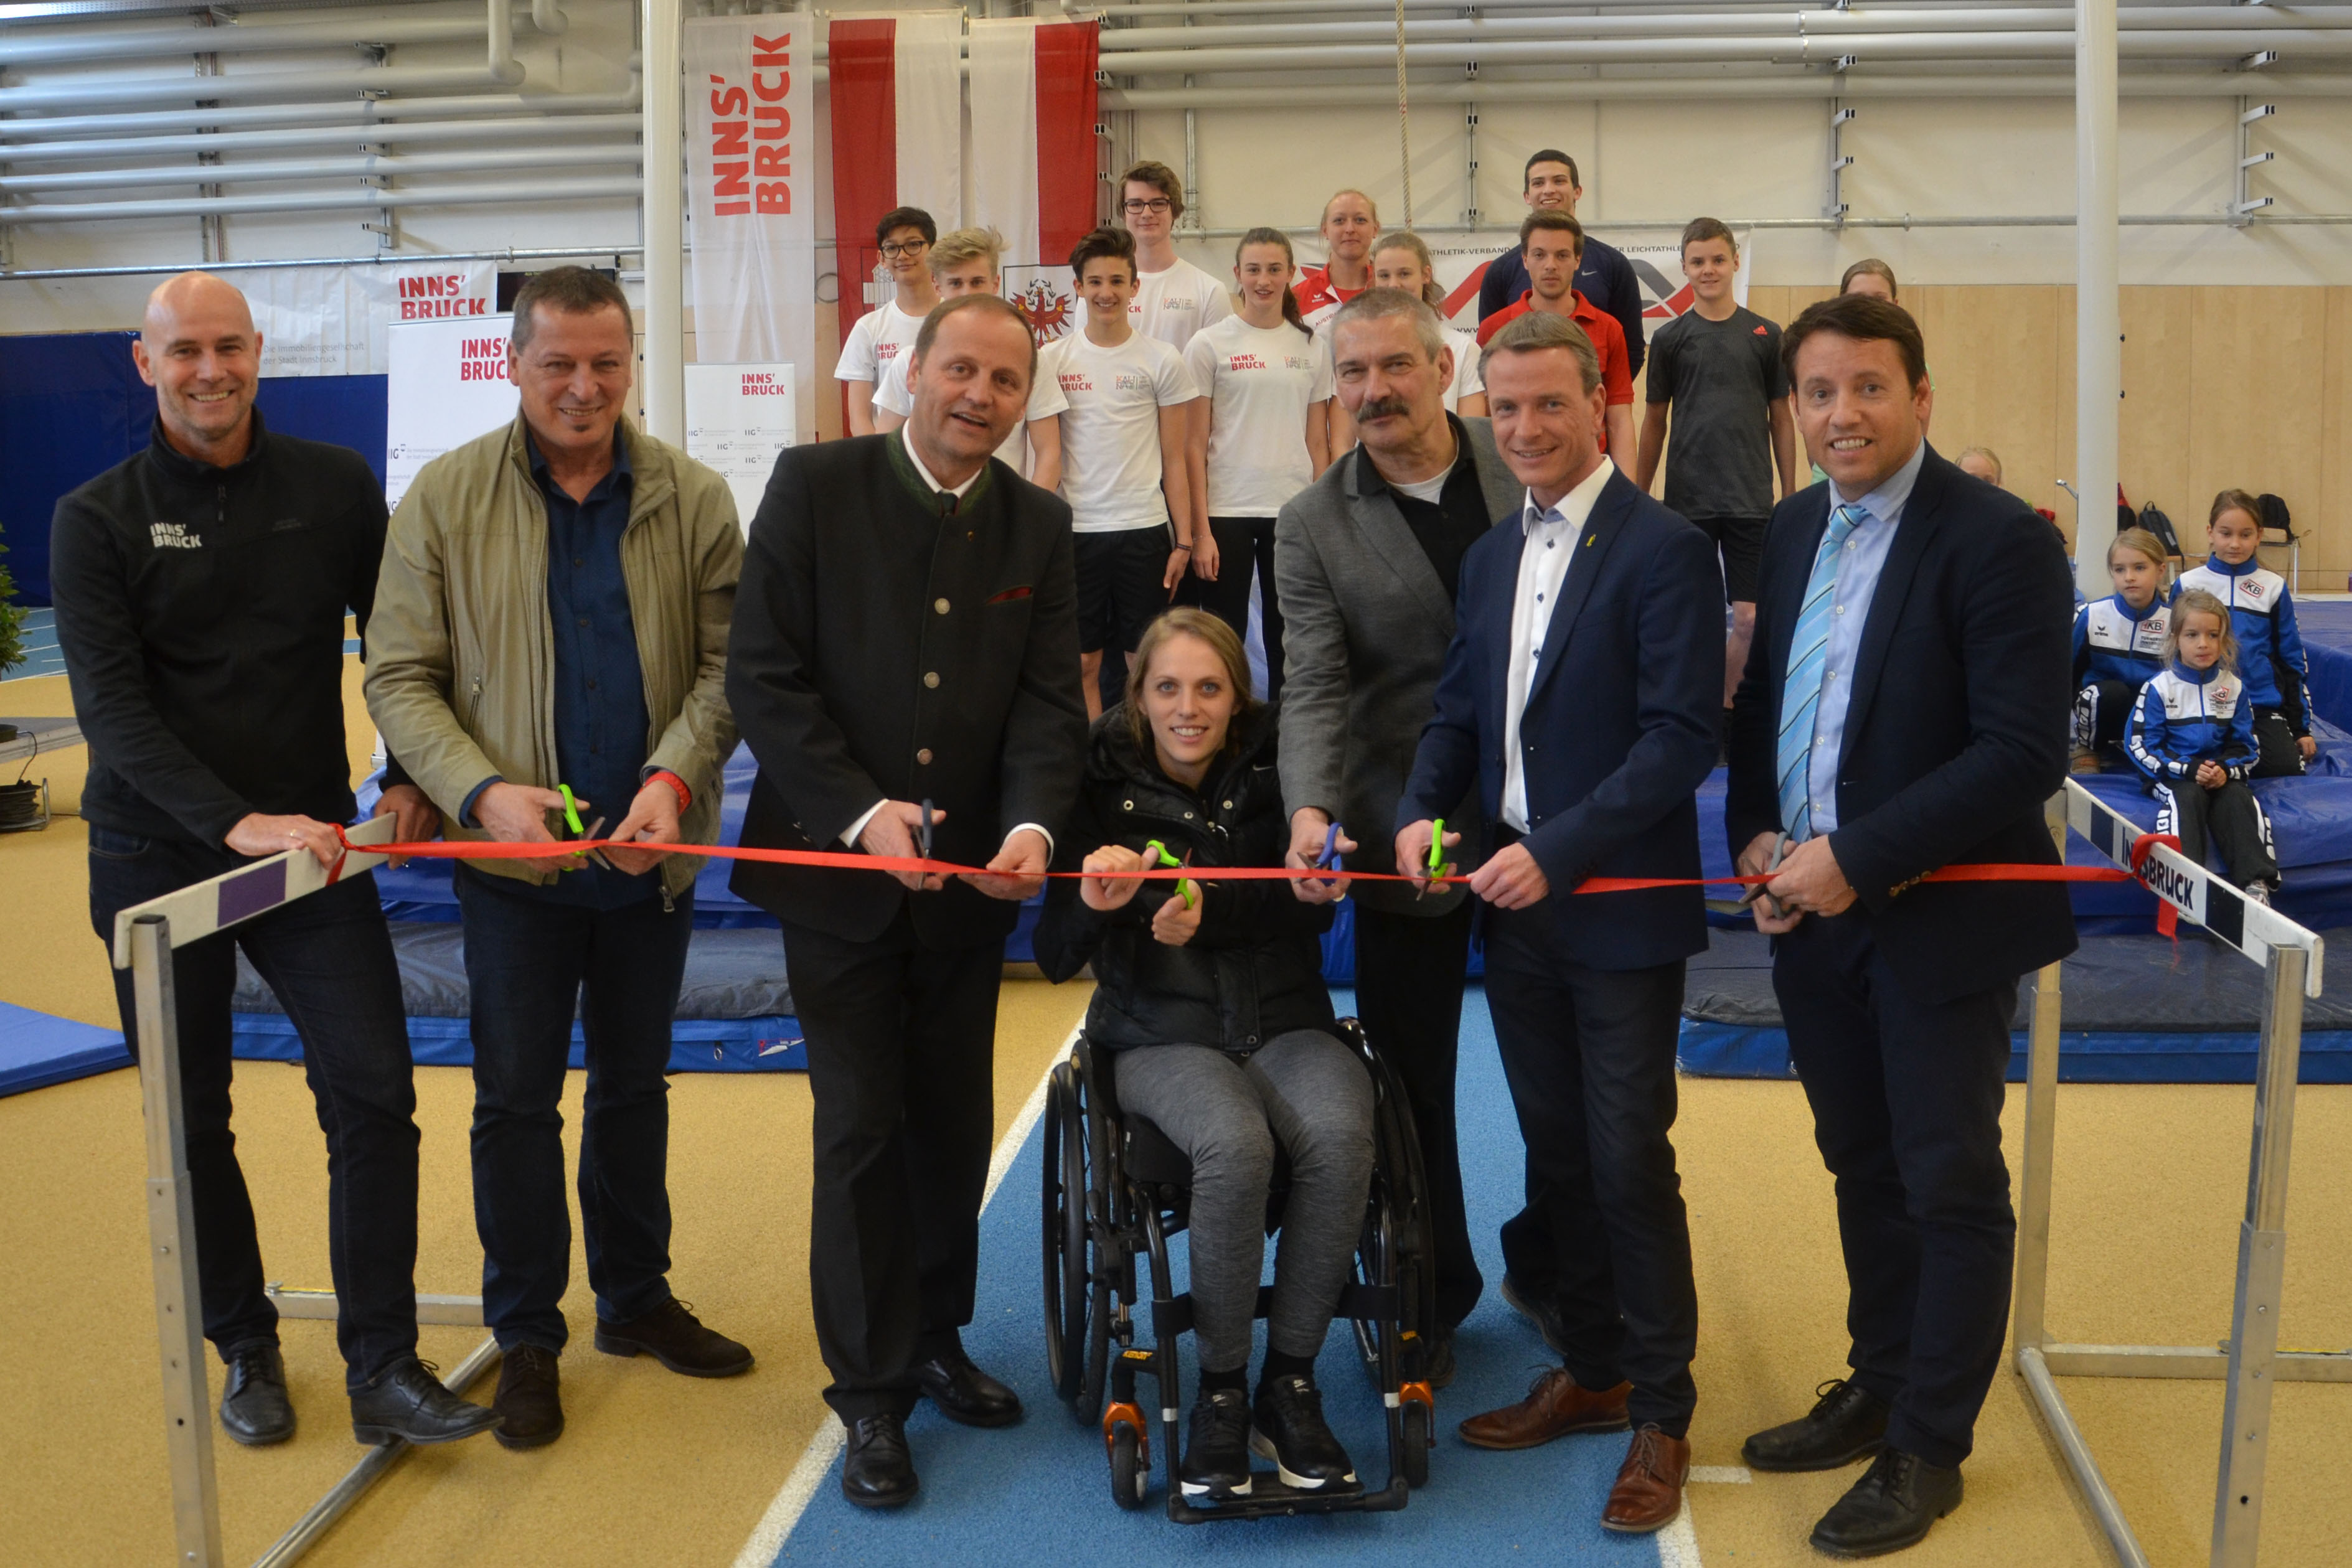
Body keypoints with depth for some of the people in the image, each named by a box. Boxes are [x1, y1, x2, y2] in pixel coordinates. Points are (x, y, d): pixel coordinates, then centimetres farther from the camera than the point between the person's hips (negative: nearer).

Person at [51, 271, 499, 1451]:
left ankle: (382, 1372, 1)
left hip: (312, 843, 1)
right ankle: (248, 1352, 27)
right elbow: (112, 708, -13)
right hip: (158, 856, 0)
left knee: (374, 1090, -8)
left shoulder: (336, 488, 2)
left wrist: (410, 775, 3)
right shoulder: (96, 519, -4)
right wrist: (237, 822, -25)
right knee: (192, 1121, 9)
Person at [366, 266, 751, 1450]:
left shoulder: (692, 498, -2)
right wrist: (483, 791, -20)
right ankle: (526, 1336, 21)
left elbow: (726, 664, -3)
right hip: (512, 857, -2)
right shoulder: (444, 498, -5)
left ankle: (636, 1299, 33)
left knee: (635, 1085, 16)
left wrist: (675, 775, -19)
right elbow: (400, 677, -6)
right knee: (516, 1098, 5)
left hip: (651, 852, 2)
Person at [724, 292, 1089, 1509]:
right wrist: (862, 812, -22)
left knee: (955, 1123, 14)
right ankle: (871, 1393, 14)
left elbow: (1049, 700, -2)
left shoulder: (1036, 525, 3)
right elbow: (762, 674, -12)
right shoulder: (814, 486, -8)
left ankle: (933, 1340, 33)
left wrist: (1032, 824, -20)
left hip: (969, 876, 4)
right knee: (862, 1127, 1)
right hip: (837, 865, -3)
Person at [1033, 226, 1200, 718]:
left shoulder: (1162, 361, 2)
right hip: (1076, 529, 1)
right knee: (1083, 660, 3)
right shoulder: (1052, 360, 4)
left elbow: (1175, 461, 4)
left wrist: (1184, 541, -1)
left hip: (1144, 529, 0)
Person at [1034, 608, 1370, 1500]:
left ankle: (1289, 1384, -16)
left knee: (1339, 1135, -31)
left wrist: (1207, 910, -20)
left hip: (1286, 1024, 2)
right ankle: (1221, 1388, -15)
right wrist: (1092, 906, -25)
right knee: (1234, 1145, -34)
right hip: (1163, 1035, -2)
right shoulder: (1105, 784, -1)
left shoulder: (1274, 770, 3)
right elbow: (1055, 959, -3)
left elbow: (1309, 903, -4)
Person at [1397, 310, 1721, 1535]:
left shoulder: (1664, 551, -11)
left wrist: (1558, 851, -22)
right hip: (1514, 906, 7)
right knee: (1555, 1152, 15)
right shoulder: (1491, 556, 12)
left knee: (1629, 1160, -1)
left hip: (1621, 908, -7)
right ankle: (1590, 1370, 30)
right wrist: (1421, 811, -4)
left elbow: (1680, 737, -17)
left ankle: (1660, 1415, 14)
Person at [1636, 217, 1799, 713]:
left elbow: (1781, 418, 10)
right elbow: (1654, 422, 10)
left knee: (1752, 619, -3)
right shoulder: (1670, 338, 5)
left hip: (1752, 500, 0)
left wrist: (1791, 497, 6)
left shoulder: (1766, 335, 6)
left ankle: (1723, 702, 14)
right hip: (1688, 501, 0)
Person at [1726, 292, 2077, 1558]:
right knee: (1864, 1169, 18)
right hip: (1810, 915, 6)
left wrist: (1857, 858, -21)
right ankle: (1879, 1390, 34)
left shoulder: (1996, 540, -14)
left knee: (1950, 1187, 6)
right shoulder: (1792, 531, 7)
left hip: (1940, 919, -6)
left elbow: (2026, 752, -20)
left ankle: (1929, 1450, 19)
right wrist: (1754, 833, -2)